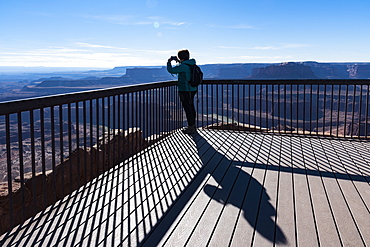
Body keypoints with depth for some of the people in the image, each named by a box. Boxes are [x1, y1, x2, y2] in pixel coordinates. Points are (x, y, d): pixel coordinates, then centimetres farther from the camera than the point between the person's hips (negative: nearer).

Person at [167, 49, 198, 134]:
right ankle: (193, 126, 28)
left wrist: (169, 62, 3)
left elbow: (171, 70, -14)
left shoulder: (183, 66, -19)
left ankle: (191, 128, 4)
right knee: (191, 107, 17)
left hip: (185, 90, -9)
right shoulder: (192, 64, 7)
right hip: (192, 89, 9)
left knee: (188, 109, -2)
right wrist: (178, 61, 31)